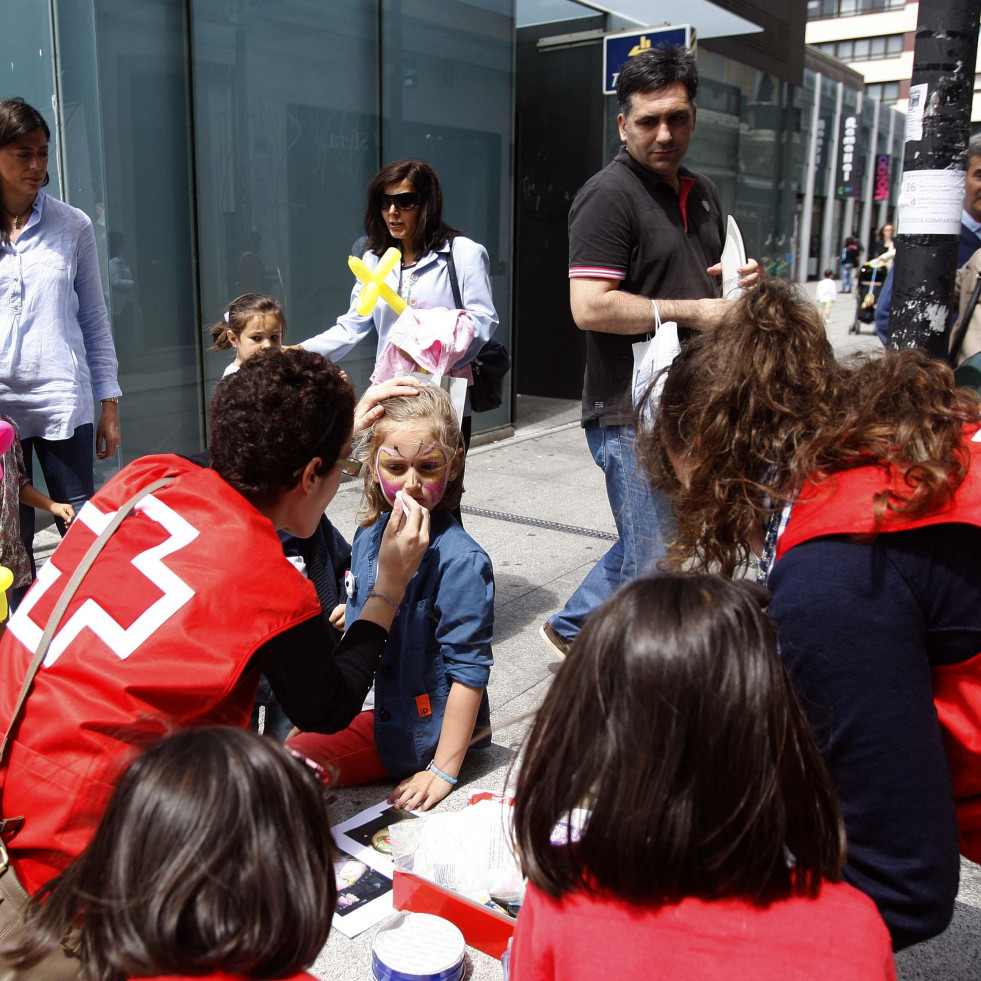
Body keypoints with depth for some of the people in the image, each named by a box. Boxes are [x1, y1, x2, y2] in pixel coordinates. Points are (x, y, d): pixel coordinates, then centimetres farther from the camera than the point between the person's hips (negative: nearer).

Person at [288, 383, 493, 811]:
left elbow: (469, 671, -19)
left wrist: (443, 771, -18)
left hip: (421, 728, -7)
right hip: (373, 704, 7)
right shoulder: (370, 534, 0)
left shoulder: (460, 561, -23)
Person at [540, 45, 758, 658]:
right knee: (656, 567, 1)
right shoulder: (609, 195, -12)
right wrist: (692, 311, -16)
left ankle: (573, 628, 39)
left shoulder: (703, 194, 16)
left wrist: (739, 283, 6)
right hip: (633, 415, -9)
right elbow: (590, 307, -23)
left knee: (647, 547, 21)